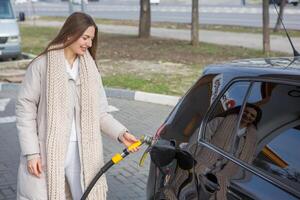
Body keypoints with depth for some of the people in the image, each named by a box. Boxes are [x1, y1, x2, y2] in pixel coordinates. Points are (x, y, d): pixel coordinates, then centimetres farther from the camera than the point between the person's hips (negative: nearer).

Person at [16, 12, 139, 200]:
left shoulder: (90, 68, 7)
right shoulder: (42, 65, -6)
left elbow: (99, 112, 8)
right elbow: (25, 108, -5)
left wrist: (120, 133, -8)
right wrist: (31, 152, -10)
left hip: (83, 152, 4)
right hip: (47, 151, -3)